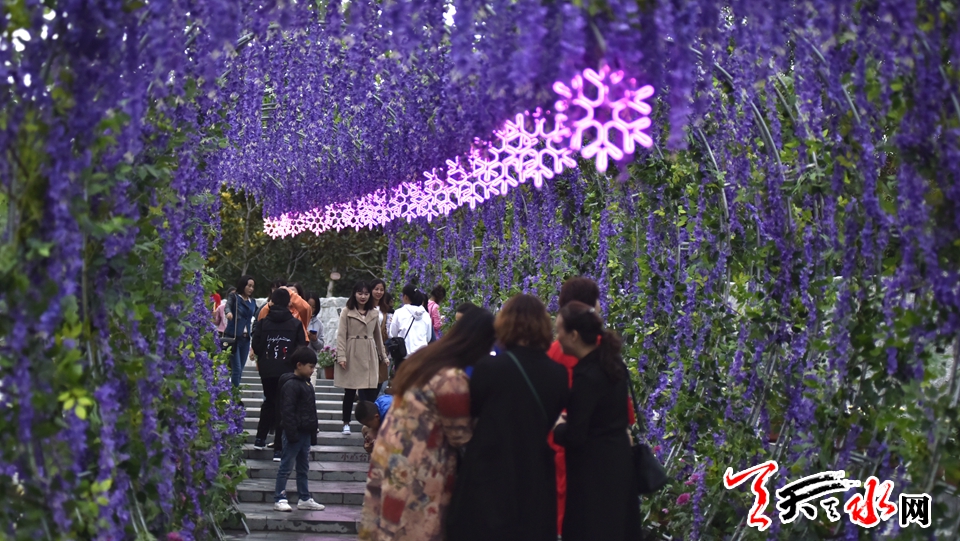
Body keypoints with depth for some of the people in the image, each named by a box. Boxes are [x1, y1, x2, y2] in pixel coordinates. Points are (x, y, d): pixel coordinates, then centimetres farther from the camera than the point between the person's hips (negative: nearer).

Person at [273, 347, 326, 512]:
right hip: (294, 433, -9)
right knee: (286, 466, -3)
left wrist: (313, 431, 20)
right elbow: (287, 411, -20)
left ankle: (304, 499, 21)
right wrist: (292, 433, -23)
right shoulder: (291, 385, -16)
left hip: (305, 432, 10)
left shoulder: (306, 383, 14)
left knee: (304, 467, 14)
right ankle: (279, 499, 1)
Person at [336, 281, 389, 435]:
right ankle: (346, 423, 13)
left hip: (369, 356, 3)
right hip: (352, 355, -3)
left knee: (370, 391, -5)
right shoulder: (347, 312, 2)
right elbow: (341, 335, -3)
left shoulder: (374, 313, 13)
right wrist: (341, 356, -12)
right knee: (350, 392, 3)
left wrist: (383, 355, 20)